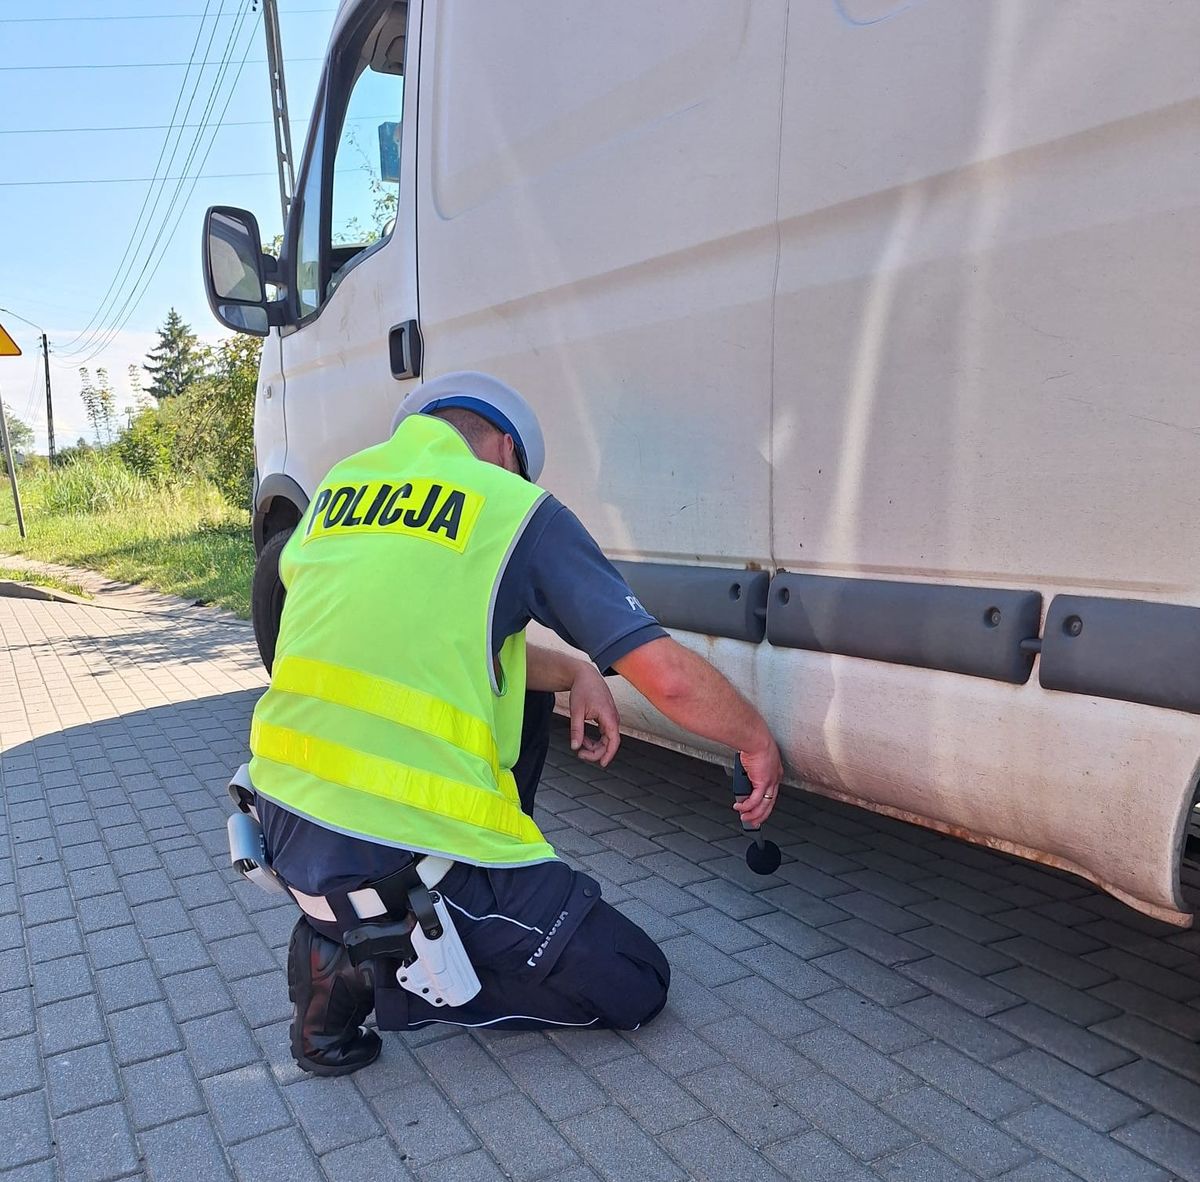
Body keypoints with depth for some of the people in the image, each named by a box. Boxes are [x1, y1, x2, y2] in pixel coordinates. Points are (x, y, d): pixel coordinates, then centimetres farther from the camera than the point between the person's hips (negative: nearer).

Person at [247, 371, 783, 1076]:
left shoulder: (338, 486, 12)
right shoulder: (517, 509, -6)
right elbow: (669, 678, -9)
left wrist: (572, 671, 18)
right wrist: (759, 741, 10)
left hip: (284, 825, 8)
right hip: (410, 857, -7)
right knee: (636, 988, 11)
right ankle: (373, 974, 0)